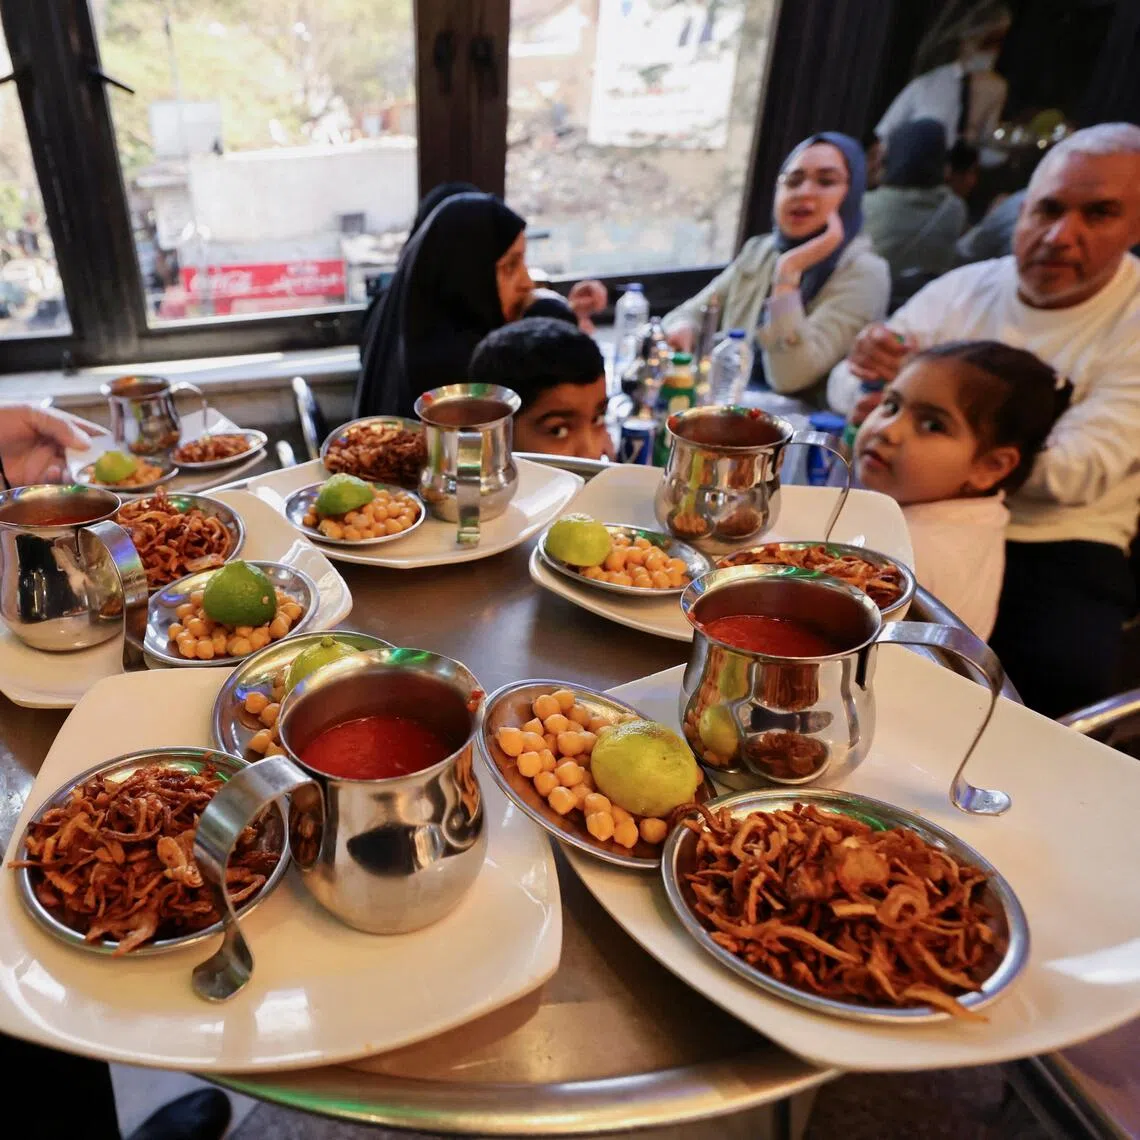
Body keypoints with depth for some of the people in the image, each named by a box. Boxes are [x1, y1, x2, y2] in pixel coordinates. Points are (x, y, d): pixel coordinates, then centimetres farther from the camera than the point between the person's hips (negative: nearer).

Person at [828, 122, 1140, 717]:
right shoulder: (962, 288, 6)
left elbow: (1078, 471, -17)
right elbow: (844, 390, 5)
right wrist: (869, 366, -20)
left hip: (1057, 552, -2)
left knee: (1061, 677, -29)